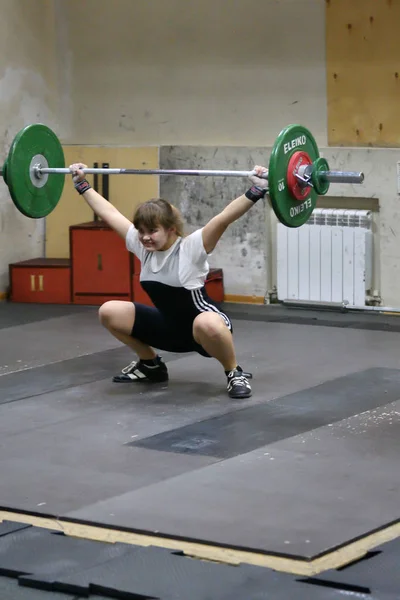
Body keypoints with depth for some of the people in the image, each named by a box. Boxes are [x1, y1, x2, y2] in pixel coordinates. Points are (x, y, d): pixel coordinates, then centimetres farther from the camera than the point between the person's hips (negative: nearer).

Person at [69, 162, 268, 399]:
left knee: (207, 324, -44)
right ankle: (151, 364, 16)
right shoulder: (143, 247, -7)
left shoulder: (191, 249, -23)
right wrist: (82, 184, 8)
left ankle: (235, 373, -15)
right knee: (109, 312, -3)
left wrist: (256, 191, -48)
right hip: (170, 326, 7)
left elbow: (223, 218, -37)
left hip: (207, 325, -7)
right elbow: (109, 213, 2)